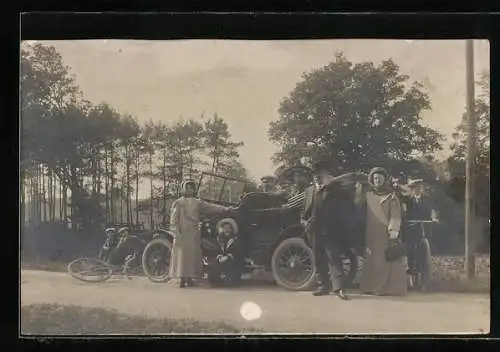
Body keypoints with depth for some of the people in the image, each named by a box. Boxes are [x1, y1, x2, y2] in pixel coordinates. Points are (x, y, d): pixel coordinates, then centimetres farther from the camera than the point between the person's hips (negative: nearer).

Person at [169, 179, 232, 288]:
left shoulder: (198, 203, 15)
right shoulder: (177, 203, 9)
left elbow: (210, 207, 8)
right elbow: (173, 220, 2)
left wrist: (224, 209, -2)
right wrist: (176, 232, -10)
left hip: (194, 234, 2)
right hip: (182, 234, -2)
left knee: (193, 256, 0)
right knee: (181, 255, -5)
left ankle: (190, 278, 5)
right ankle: (182, 279, -2)